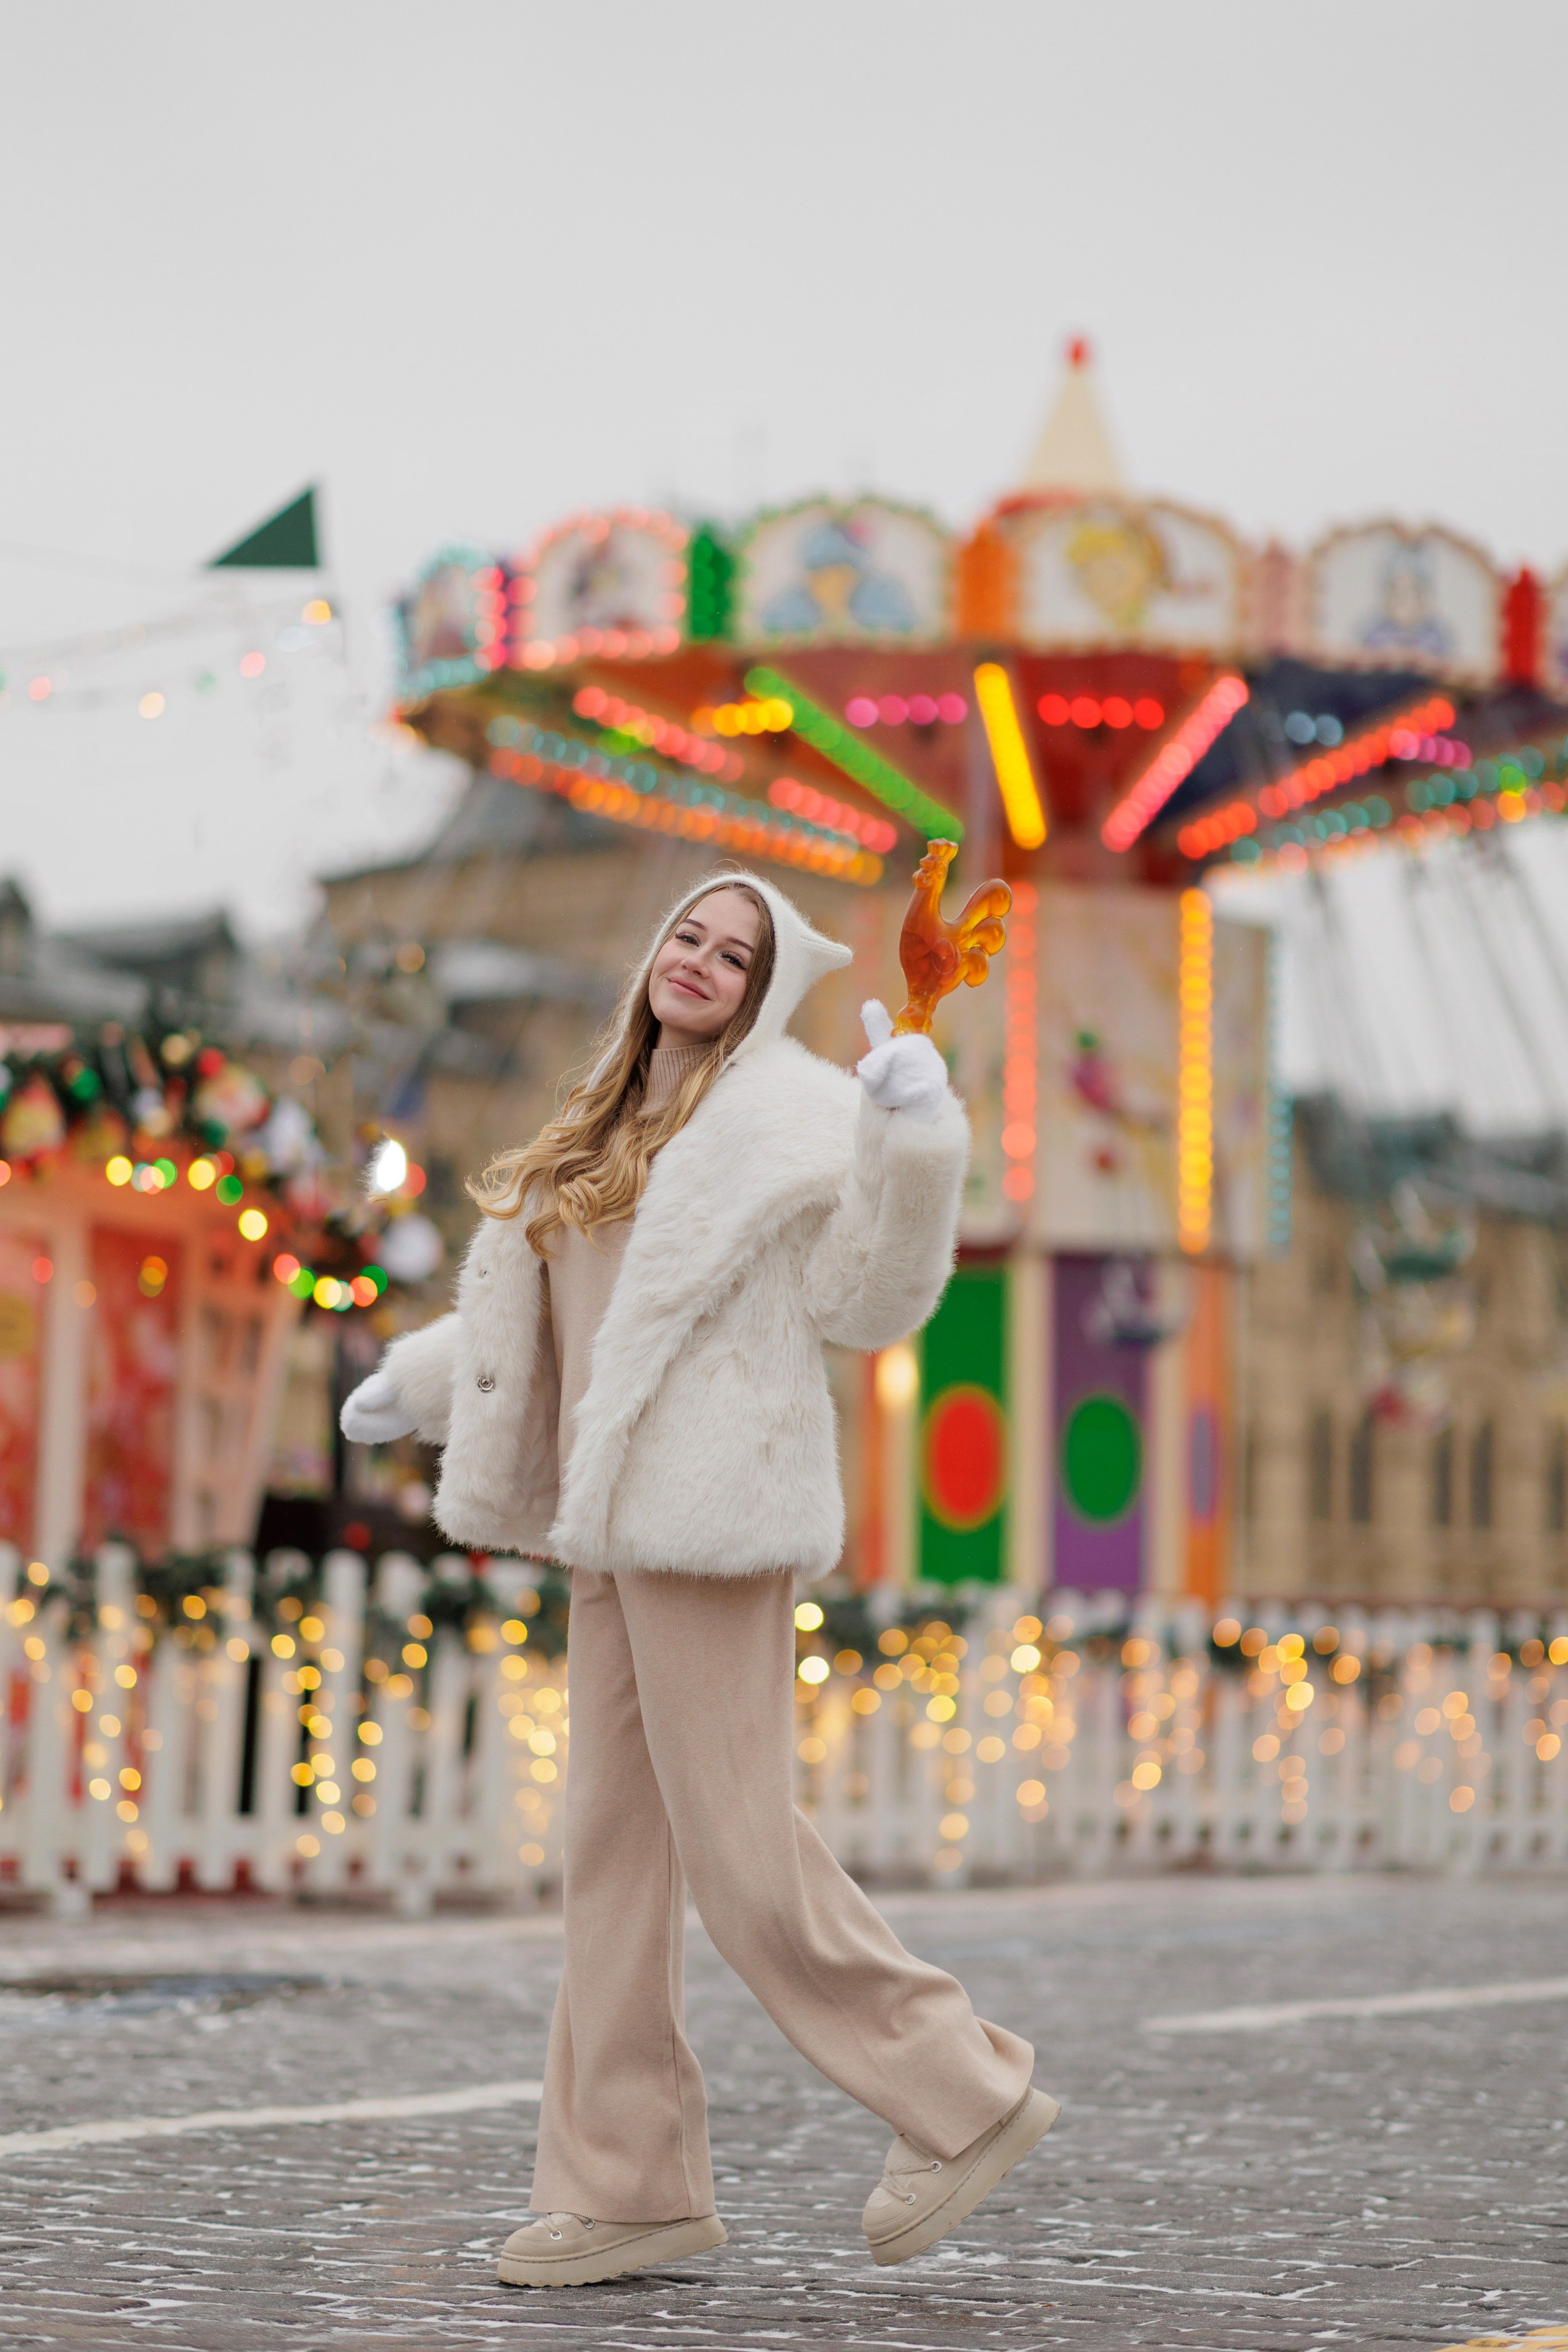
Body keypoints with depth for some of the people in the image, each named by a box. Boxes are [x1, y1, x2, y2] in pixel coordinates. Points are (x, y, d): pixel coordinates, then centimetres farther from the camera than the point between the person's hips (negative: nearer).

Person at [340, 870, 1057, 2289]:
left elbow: (869, 1298, -13)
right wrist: (422, 1379, 44)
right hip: (622, 1525, 8)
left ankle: (962, 2095, 4)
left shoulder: (781, 1109, -4)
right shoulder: (619, 1129, 20)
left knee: (741, 1852, -9)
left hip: (717, 1514, -8)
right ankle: (630, 2185, 12)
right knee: (617, 1849, 7)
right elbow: (545, 1305, 34)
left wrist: (915, 1131, -26)